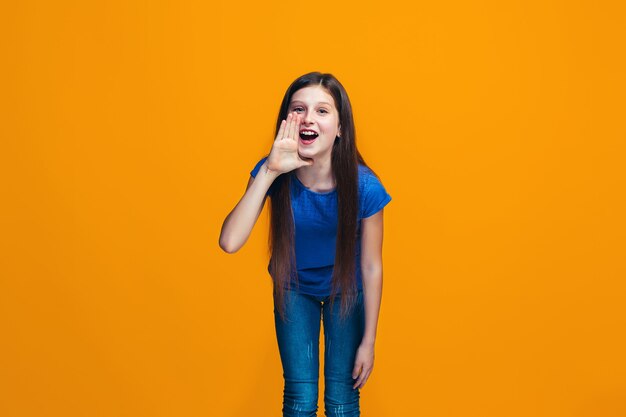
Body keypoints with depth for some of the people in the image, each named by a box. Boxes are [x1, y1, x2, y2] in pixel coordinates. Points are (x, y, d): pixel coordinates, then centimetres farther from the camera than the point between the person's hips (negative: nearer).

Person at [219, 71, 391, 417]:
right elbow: (229, 242, -37)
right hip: (294, 290, 1)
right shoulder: (274, 175, -26)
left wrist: (368, 341, -9)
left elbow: (372, 266, -16)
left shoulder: (364, 187, -29)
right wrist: (269, 171, -43)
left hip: (346, 291, -1)